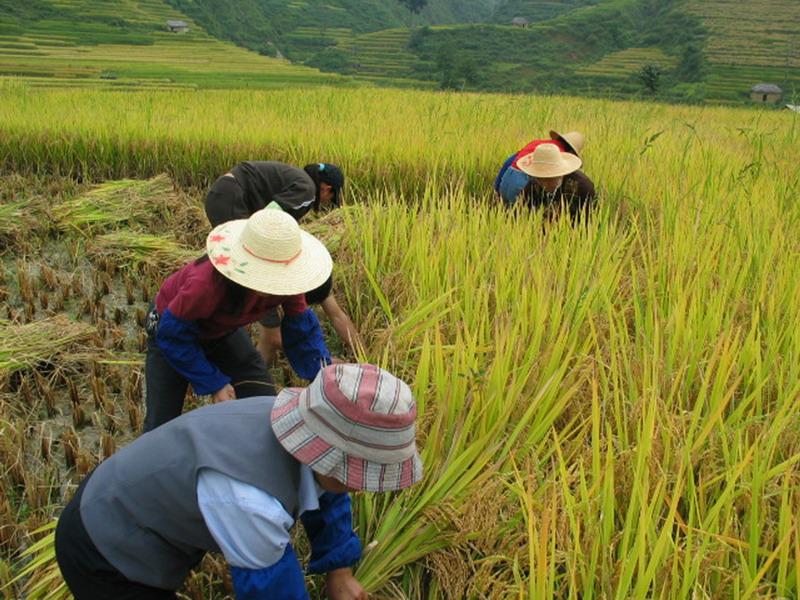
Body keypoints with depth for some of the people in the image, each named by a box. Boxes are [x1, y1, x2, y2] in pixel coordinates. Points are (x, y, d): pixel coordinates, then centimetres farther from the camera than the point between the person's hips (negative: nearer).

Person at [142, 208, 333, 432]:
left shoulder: (284, 281, -29)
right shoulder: (206, 284, -43)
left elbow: (303, 327, -14)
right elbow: (172, 335, -29)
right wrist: (214, 384, -27)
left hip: (224, 331, 4)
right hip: (173, 330, -4)